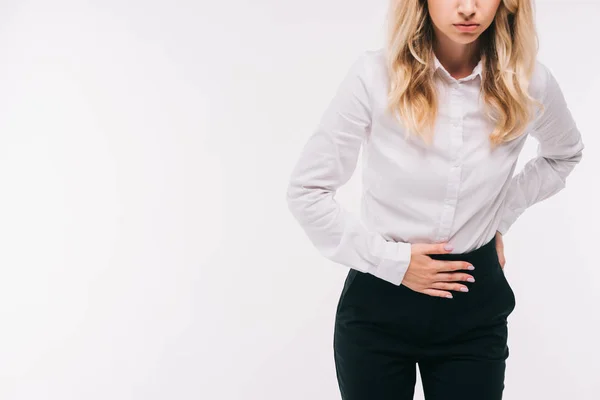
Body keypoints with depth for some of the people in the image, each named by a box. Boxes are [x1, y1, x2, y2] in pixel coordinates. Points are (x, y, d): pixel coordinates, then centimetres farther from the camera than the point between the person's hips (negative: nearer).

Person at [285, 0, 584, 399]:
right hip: (378, 303, -1)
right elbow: (306, 192, -9)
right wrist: (392, 260, -11)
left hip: (476, 306, 2)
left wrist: (501, 216, 5)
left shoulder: (529, 82, -7)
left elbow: (564, 155, 15)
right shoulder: (376, 75, -14)